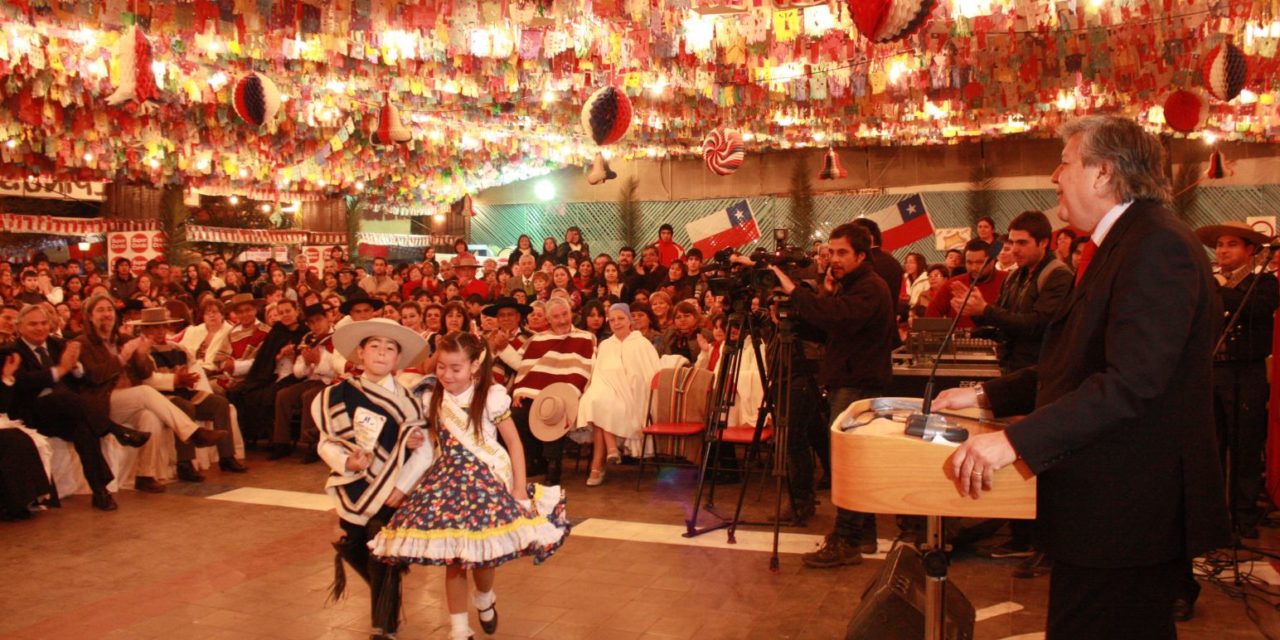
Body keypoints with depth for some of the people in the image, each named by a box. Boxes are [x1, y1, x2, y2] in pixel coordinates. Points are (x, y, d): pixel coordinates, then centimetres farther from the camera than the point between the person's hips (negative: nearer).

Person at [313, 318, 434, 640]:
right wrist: (346, 461, -19)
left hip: (391, 493, -3)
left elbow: (424, 449, -11)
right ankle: (385, 599, 43)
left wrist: (401, 486, -18)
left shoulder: (407, 400, -8)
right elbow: (326, 443, 0)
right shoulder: (339, 395, -2)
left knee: (383, 561, 0)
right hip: (352, 490, 3)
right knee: (354, 553, 16)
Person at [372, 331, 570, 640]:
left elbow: (514, 443, -6)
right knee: (451, 559, 3)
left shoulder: (491, 397, -9)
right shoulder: (431, 399, 3)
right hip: (447, 483, 3)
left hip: (487, 482, -3)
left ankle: (485, 599, 32)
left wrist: (519, 489, -10)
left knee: (483, 554, -3)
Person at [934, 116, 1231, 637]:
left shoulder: (1158, 245, -18)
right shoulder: (1123, 244, 17)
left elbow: (1132, 381, -29)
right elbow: (1073, 366, 19)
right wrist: (985, 396, 13)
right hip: (1106, 508, 10)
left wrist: (1016, 440, -32)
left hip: (1124, 513, -10)